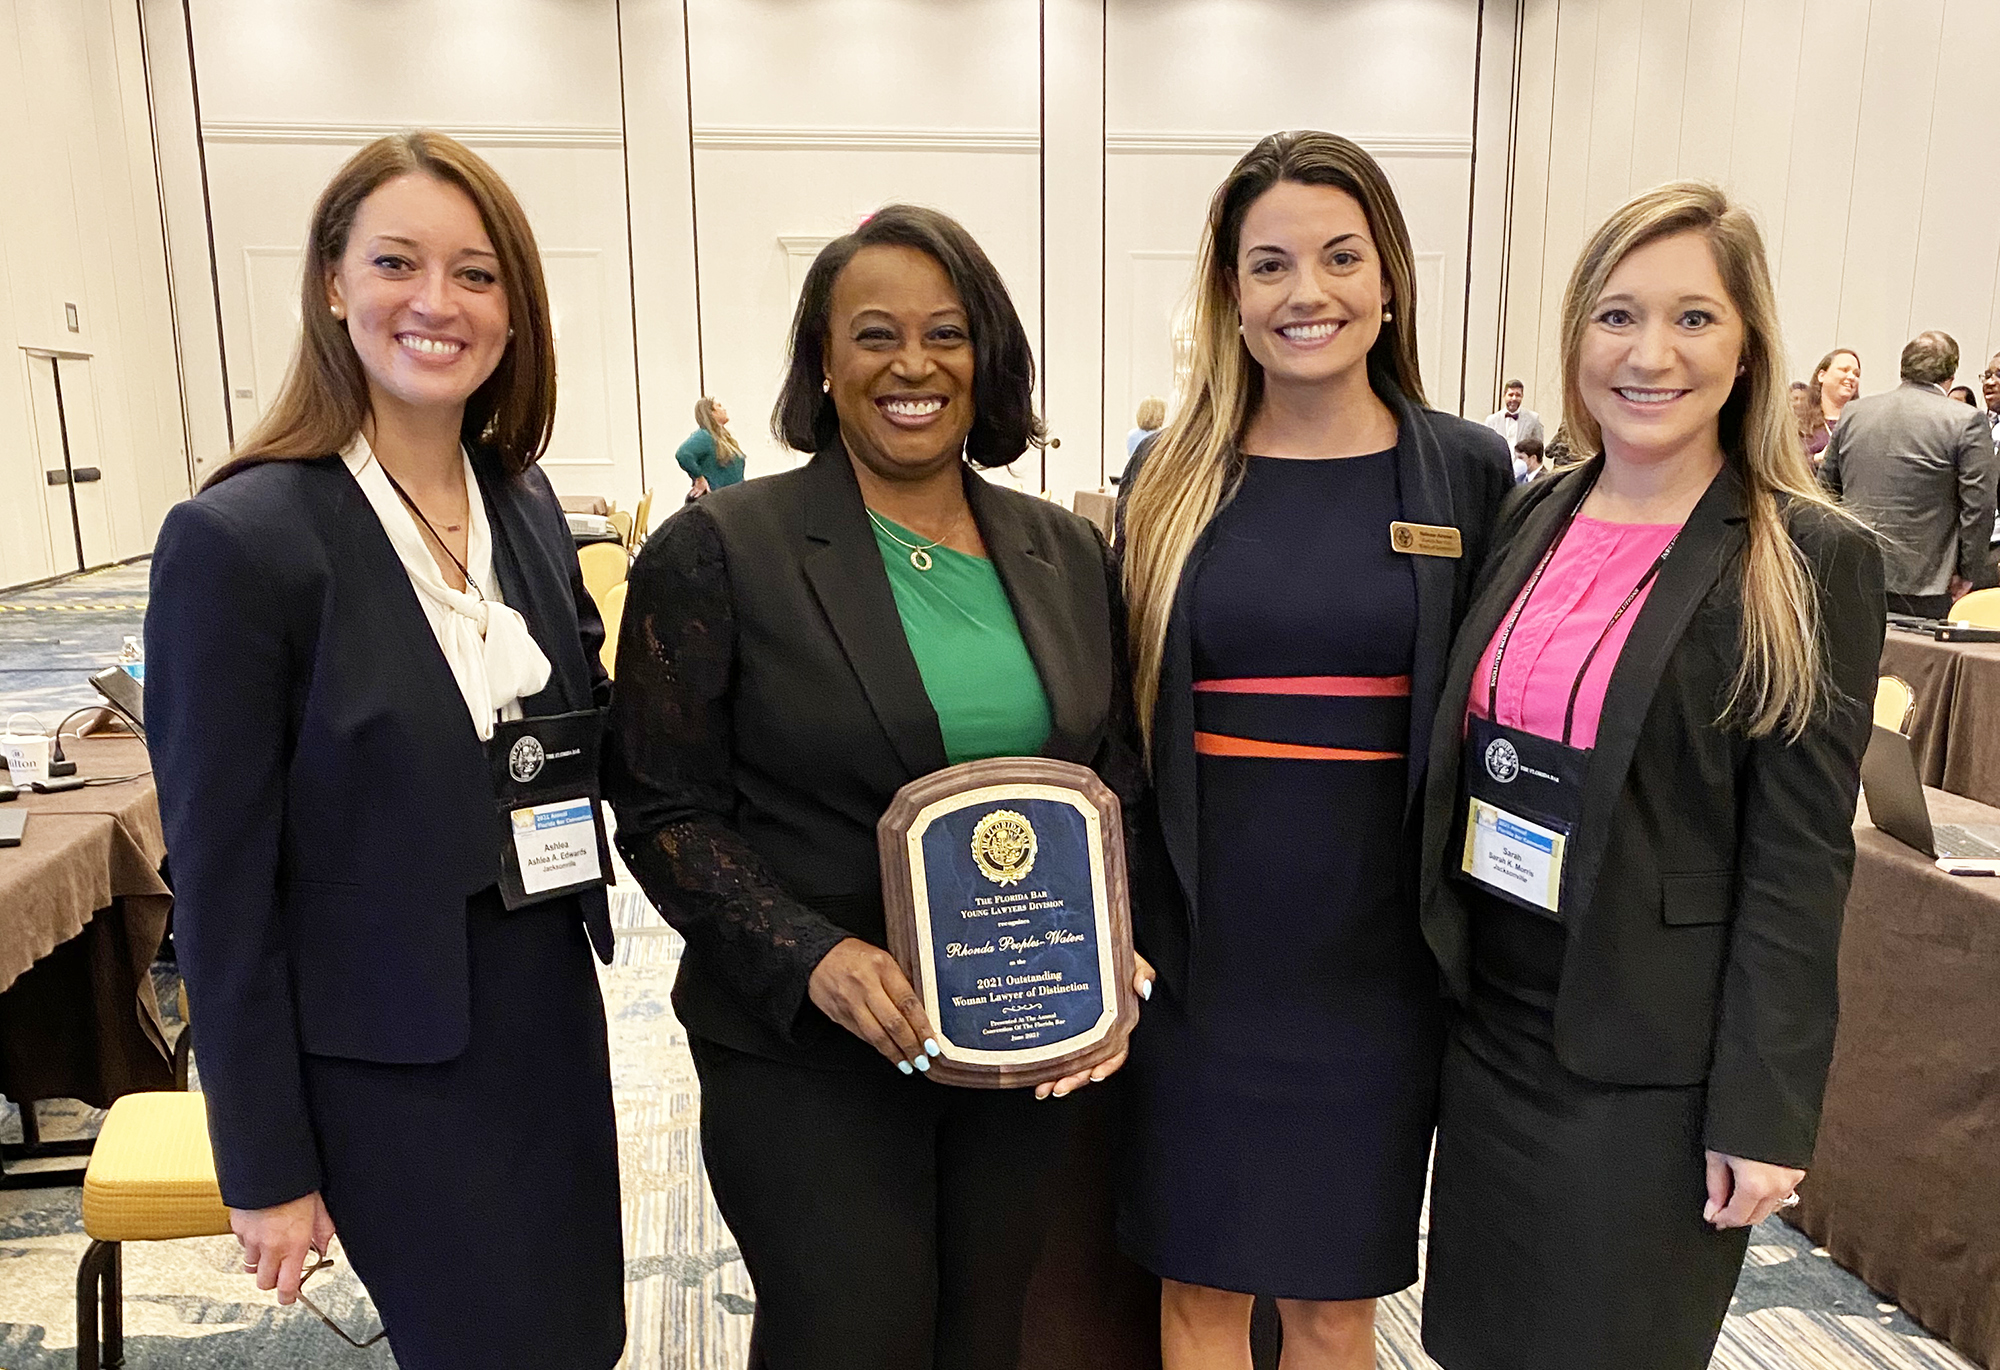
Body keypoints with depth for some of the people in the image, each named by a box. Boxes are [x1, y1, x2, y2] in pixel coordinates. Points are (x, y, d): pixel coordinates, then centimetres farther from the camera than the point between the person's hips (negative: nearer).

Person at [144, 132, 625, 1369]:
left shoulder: (527, 505, 1)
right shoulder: (240, 538, -17)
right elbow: (221, 882, -13)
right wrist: (265, 1166, -8)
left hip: (554, 1012, 6)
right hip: (392, 1062, -5)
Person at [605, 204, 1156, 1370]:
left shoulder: (1067, 554, 4)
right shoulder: (722, 551, -9)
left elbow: (1119, 778, 9)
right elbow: (665, 811, -8)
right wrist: (811, 958, -21)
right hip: (809, 1055, -4)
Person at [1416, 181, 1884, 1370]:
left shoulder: (1811, 563, -11)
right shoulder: (1532, 519, 4)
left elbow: (1801, 861, -12)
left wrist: (1764, 1114, -13)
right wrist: (1440, 975, 9)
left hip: (1647, 1059, -5)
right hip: (1489, 1019, 5)